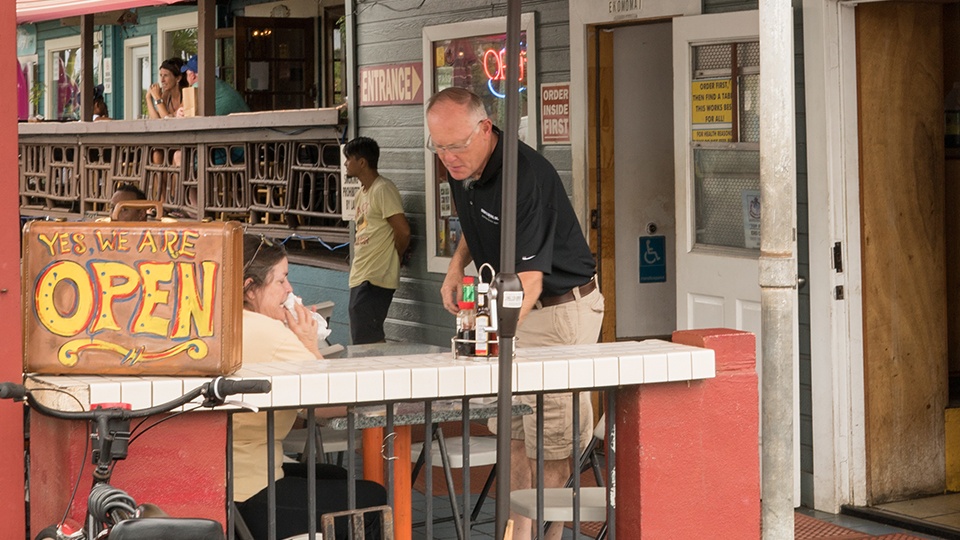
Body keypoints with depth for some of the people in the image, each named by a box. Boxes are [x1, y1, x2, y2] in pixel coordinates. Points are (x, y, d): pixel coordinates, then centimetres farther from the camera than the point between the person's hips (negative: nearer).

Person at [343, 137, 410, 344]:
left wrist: (392, 258, -1)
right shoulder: (362, 192, 18)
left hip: (374, 280, -10)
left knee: (367, 343, -12)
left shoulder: (383, 190, -12)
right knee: (361, 342, 11)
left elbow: (403, 231, -17)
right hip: (360, 279, 10)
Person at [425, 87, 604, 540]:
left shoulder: (526, 176, -29)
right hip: (510, 309, 9)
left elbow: (528, 280, -35)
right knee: (512, 430, 10)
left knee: (550, 438, -7)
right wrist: (457, 265, 3)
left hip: (561, 307, -9)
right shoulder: (462, 168, -2)